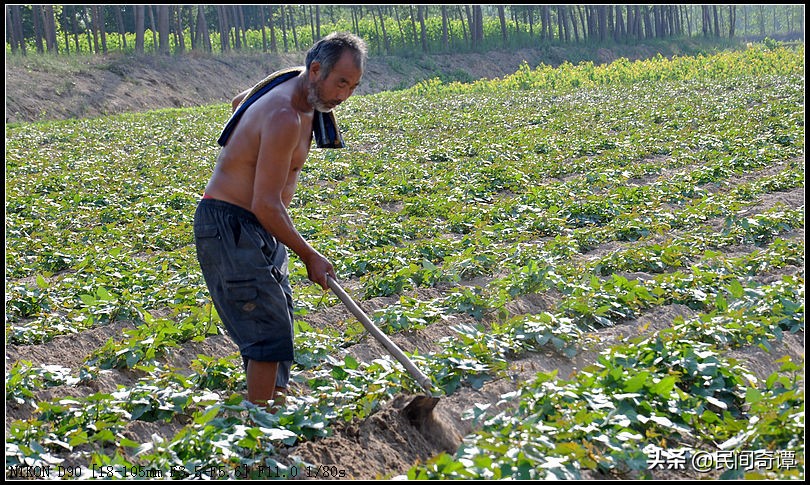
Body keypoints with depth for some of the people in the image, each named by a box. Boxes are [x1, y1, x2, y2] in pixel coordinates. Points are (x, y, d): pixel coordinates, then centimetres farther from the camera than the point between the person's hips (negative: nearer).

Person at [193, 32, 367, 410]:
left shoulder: (294, 86, 6)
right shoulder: (284, 117, -25)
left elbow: (240, 101, 29)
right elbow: (266, 206, -26)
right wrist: (309, 257, -15)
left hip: (258, 229, 10)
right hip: (228, 226, -10)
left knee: (278, 330, 11)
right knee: (268, 331, -14)